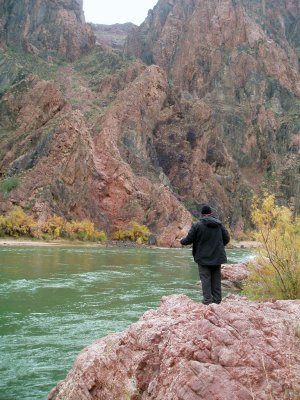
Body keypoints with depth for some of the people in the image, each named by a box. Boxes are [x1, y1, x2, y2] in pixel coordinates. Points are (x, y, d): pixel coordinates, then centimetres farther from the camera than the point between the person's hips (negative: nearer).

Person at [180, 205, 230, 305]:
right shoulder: (219, 224, 2)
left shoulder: (197, 225, -11)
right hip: (217, 257, 4)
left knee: (205, 278, 1)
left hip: (203, 257, -4)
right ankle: (217, 299, 15)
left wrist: (182, 241, 14)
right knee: (216, 278, 12)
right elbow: (227, 238, 5)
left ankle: (207, 299, -3)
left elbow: (189, 239, -8)